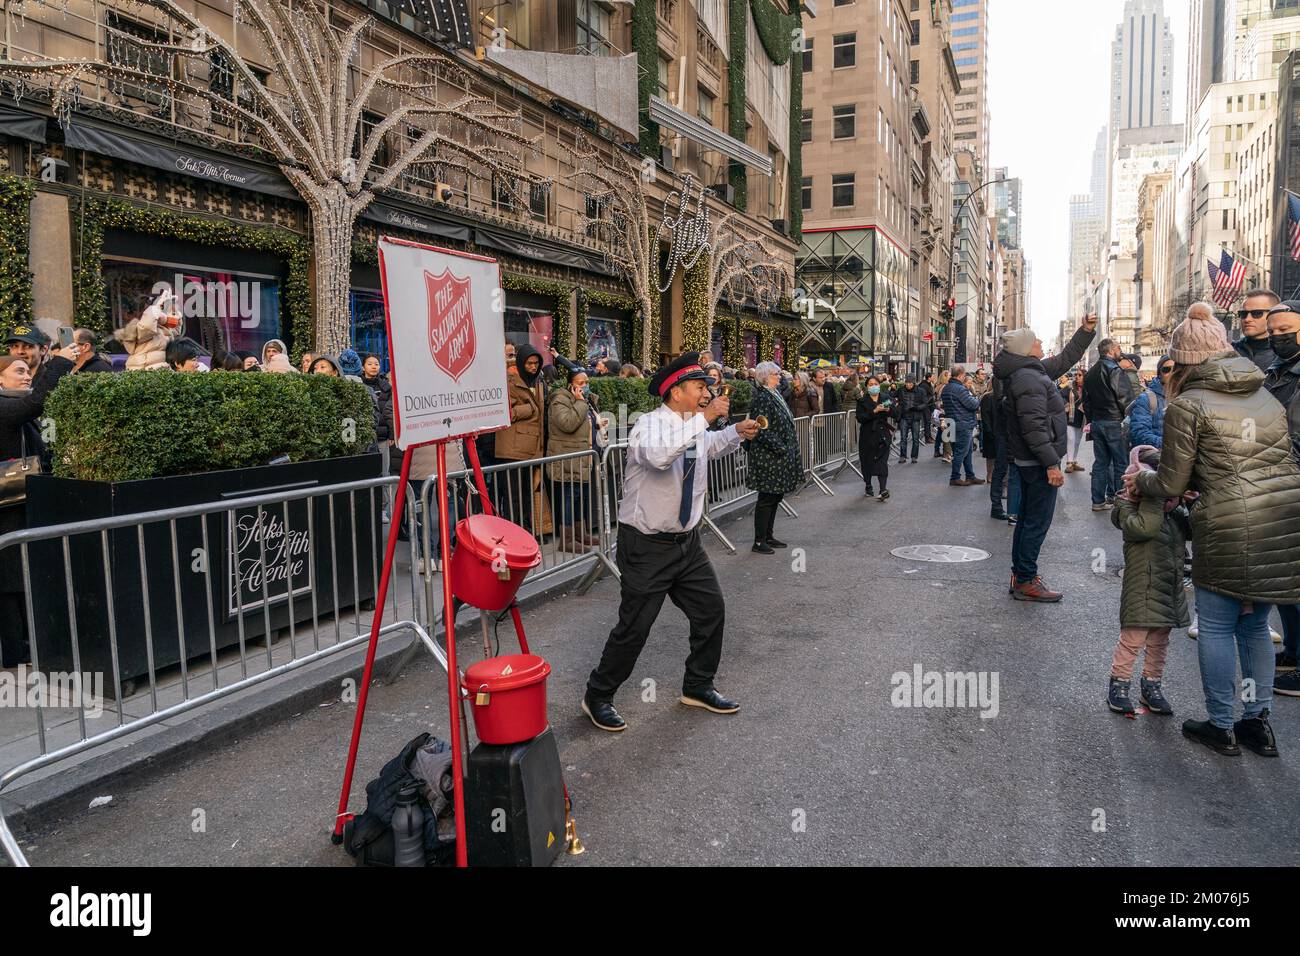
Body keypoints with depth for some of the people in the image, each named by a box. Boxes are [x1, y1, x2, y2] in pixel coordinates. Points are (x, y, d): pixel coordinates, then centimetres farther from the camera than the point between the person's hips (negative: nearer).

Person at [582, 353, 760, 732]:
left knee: (711, 611, 12)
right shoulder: (649, 424, -19)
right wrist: (704, 418, -38)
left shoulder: (697, 427, 5)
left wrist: (737, 432, 14)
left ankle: (697, 686, 32)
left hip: (687, 541, 8)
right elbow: (659, 454, -44)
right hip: (647, 546, -8)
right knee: (634, 627, -1)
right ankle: (597, 697, 19)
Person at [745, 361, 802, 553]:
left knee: (775, 497, 14)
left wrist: (788, 449, 15)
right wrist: (781, 448, -18)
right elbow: (763, 430, -22)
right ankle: (759, 541, 5)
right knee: (767, 498, -3)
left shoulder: (774, 395, 14)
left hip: (779, 457, 9)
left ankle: (768, 536, 24)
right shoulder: (762, 397, -16)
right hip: (769, 457, -9)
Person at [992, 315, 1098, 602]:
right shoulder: (1028, 378, -21)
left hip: (1027, 460, 11)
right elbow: (1034, 427, -27)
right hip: (1038, 461, -11)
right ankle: (1026, 582, 3)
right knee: (1038, 522, -4)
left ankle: (1020, 576, 26)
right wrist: (1051, 464, -26)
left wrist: (1086, 331, 21)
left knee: (1027, 518, 17)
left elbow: (1065, 359, 27)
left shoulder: (1033, 371, 11)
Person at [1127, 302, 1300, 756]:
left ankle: (1222, 727, 18)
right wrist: (1195, 480, 29)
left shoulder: (1187, 405, -6)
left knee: (1216, 626, 8)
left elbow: (1171, 484, -3)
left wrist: (1140, 480, 18)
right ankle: (1258, 722, 27)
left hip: (1230, 527, -7)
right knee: (1255, 625, 19)